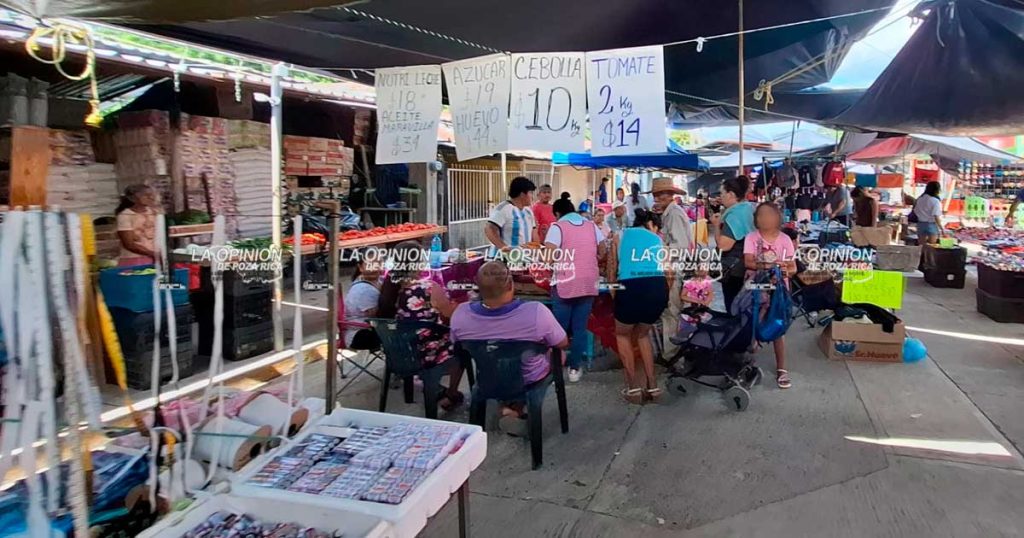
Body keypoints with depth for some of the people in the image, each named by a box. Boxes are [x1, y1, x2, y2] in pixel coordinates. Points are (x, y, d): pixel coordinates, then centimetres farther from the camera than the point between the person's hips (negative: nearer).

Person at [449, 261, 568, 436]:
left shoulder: (460, 314, -28)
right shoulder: (536, 312, -36)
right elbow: (563, 344, -17)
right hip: (530, 381, -2)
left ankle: (508, 406, 24)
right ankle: (516, 410, 26)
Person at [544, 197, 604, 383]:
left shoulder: (557, 227, -4)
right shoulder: (592, 225, 9)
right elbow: (602, 252, 12)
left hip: (565, 283, -3)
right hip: (588, 283, 4)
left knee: (560, 327, 7)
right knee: (580, 327, 8)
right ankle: (575, 368, 11)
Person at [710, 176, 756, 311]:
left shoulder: (735, 215, -20)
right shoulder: (750, 209, 9)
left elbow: (723, 245, -26)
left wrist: (716, 225, -12)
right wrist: (722, 220, 13)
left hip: (735, 270, -9)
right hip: (749, 268, 9)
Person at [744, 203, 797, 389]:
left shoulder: (785, 239, -2)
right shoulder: (751, 238, -4)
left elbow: (793, 267, -1)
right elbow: (748, 262, -15)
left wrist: (786, 271, -24)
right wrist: (766, 266, -29)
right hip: (756, 289, 0)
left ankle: (781, 369, 11)